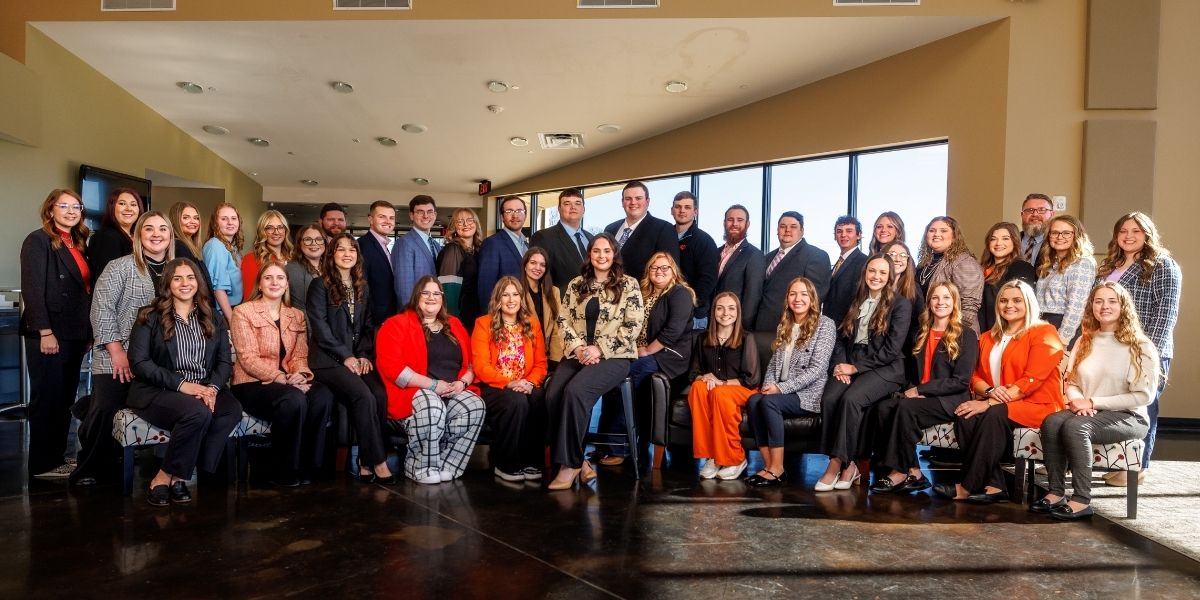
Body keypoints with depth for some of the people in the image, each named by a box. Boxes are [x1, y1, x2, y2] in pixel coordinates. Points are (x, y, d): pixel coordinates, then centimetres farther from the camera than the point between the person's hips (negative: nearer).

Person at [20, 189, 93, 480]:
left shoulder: (79, 243, 15)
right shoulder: (38, 240, -6)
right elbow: (32, 289, -13)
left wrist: (88, 332, 12)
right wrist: (45, 332, -18)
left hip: (75, 334, 7)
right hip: (48, 334, -7)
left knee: (66, 399, 11)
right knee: (47, 399, -1)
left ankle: (58, 458, 19)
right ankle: (42, 464, 8)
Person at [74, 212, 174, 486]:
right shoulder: (120, 267, -2)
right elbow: (102, 310, -8)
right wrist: (117, 352, -14)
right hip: (116, 359, -4)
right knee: (105, 411, -11)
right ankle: (90, 470, 11)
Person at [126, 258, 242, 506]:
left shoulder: (213, 318, 15)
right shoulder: (151, 317, 3)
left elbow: (225, 361, 7)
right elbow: (139, 362, -6)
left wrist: (213, 387, -14)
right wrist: (181, 384, -18)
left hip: (204, 390, 4)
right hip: (157, 391, -4)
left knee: (233, 410, -29)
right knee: (198, 412, -36)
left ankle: (176, 476, -20)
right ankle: (164, 477, -15)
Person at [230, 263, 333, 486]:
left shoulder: (297, 315, 16)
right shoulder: (243, 312, 0)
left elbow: (300, 355, 8)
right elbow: (248, 359, -10)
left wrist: (301, 374, -16)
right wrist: (283, 379, -23)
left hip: (288, 382, 5)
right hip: (253, 384, -4)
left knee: (323, 396, -27)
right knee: (294, 400, -35)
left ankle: (306, 467, -15)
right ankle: (284, 473, -17)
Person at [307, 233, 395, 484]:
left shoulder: (362, 286, 19)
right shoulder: (320, 285, 2)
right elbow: (319, 327, -6)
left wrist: (364, 355, -1)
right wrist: (346, 357, -12)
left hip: (359, 358, 5)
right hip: (329, 359, -4)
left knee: (380, 395, -24)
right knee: (364, 397, -29)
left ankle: (366, 462, -16)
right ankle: (377, 461, -20)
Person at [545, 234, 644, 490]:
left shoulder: (629, 284, 3)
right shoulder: (576, 284, 15)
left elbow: (633, 327, -5)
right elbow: (563, 319, 10)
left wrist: (599, 349, -12)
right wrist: (577, 347, -8)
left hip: (614, 355, -4)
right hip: (577, 354, 4)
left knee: (575, 390, -31)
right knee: (553, 395, -25)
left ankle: (570, 463, -16)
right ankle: (580, 462, -12)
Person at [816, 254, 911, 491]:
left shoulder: (900, 304, 1)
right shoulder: (856, 302, 19)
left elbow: (891, 349, -7)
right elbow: (842, 337, 15)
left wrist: (855, 367, -12)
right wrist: (839, 364, -5)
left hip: (884, 369, -4)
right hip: (850, 366, 4)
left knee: (851, 399, -32)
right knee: (829, 398, -26)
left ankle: (839, 462, -22)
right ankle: (847, 465, -20)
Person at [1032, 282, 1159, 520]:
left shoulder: (1141, 347, -3)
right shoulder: (1084, 342, 14)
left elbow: (1143, 395, -10)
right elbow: (1071, 382, 13)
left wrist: (1093, 402, -15)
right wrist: (1078, 401, -10)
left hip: (1128, 417, -5)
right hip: (1086, 412, 5)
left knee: (1075, 427, -34)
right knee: (1051, 422, -28)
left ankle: (1081, 501, -27)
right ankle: (1056, 493, -24)